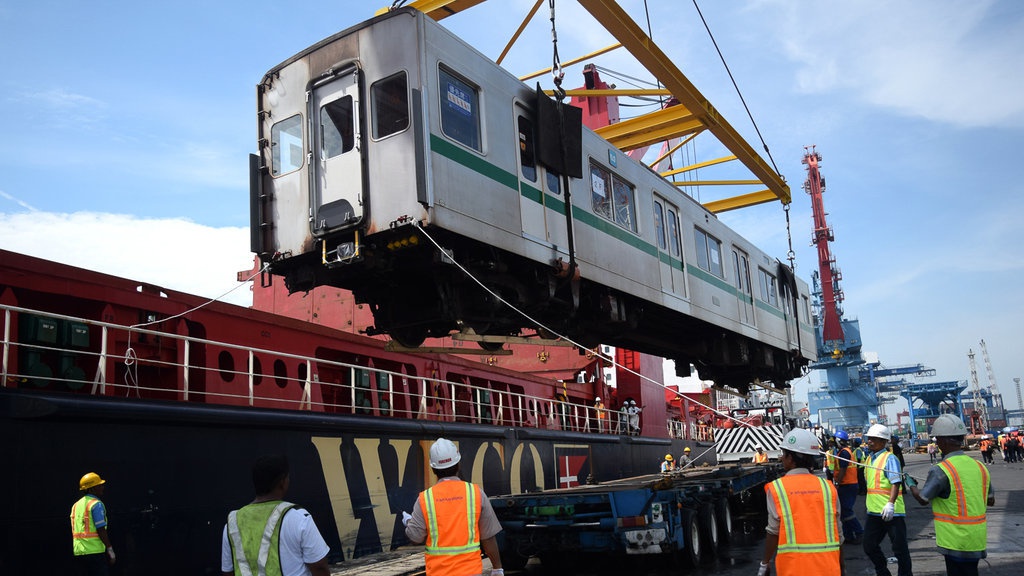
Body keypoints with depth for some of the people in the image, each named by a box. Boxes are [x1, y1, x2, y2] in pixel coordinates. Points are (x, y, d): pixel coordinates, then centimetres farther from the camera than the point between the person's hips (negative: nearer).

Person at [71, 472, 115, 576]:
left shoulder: (76, 505, 14)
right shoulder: (96, 504, -10)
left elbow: (74, 531, 17)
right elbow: (101, 530, -15)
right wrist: (110, 549, -12)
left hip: (78, 552, 8)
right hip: (95, 551, -8)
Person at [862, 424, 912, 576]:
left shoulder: (889, 458, -11)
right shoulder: (869, 459, 13)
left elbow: (896, 482, -21)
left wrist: (890, 503, -30)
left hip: (891, 512, -8)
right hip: (874, 511, 8)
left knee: (899, 548, 1)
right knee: (869, 546, 13)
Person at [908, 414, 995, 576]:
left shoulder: (941, 470, -19)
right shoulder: (980, 467, 3)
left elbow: (922, 499, -8)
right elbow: (990, 501, 14)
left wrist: (910, 484, 10)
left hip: (957, 542, -7)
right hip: (977, 539, 7)